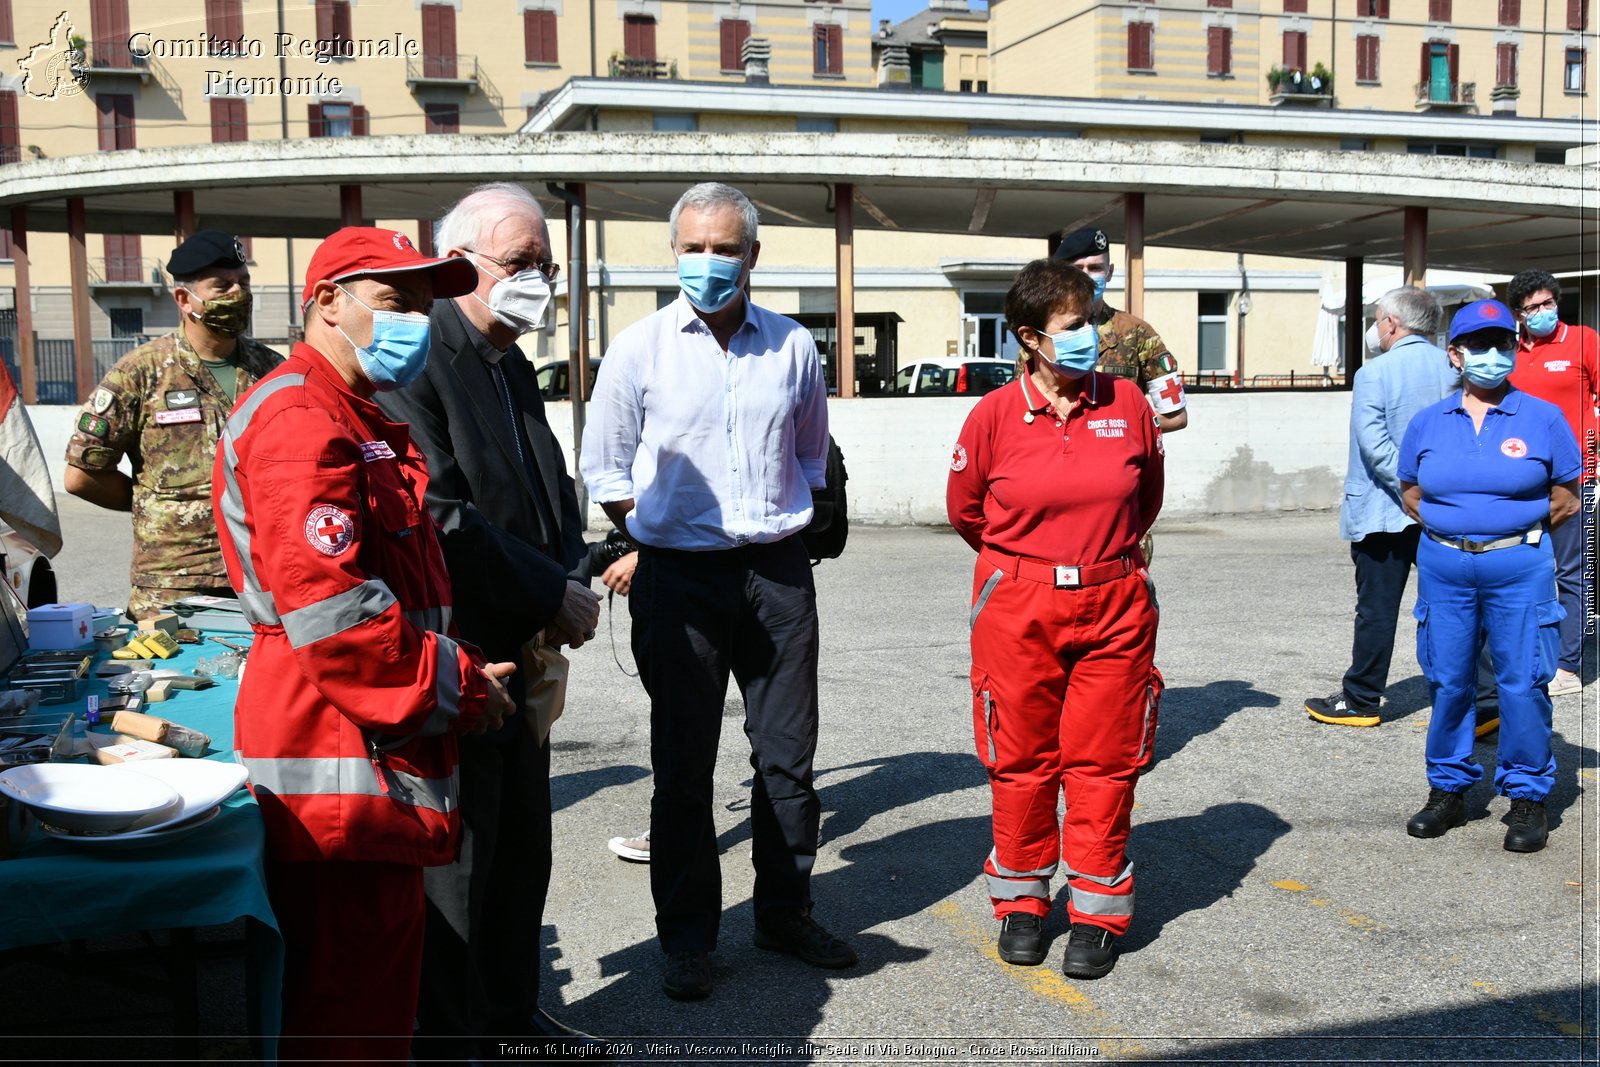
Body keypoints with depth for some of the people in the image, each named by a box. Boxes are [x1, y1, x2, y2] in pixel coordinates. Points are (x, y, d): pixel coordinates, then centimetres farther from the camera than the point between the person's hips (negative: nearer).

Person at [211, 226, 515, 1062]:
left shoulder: (359, 422, 21)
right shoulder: (299, 420, -15)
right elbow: (328, 608, -24)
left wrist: (462, 671, 16)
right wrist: (456, 689, -14)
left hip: (380, 766, 11)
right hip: (339, 773, -11)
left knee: (382, 981, 20)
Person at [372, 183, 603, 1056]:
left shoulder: (515, 369, 16)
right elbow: (440, 520, -23)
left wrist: (573, 584, 2)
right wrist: (555, 597, -17)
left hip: (524, 654, 9)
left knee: (523, 850, 18)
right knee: (458, 859, 2)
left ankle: (512, 1014, 33)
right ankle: (448, 1030, 18)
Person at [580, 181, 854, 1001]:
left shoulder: (793, 347, 5)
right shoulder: (639, 348, -1)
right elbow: (604, 472, 5)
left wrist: (779, 526, 11)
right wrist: (659, 539, 2)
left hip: (778, 572, 3)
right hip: (679, 578, -2)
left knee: (788, 754, 10)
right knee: (683, 765, 5)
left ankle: (784, 912, 27)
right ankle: (686, 937, 19)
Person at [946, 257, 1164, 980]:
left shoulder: (1127, 404, 0)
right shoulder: (996, 414, -6)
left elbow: (1148, 493, 18)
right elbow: (965, 509, 10)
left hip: (1114, 607, 1)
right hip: (1017, 609, -1)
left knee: (1102, 760, 5)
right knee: (1020, 759, 8)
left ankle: (1098, 913, 19)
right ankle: (1022, 902, 26)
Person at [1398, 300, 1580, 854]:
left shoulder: (1543, 418, 0)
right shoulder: (1427, 423, 6)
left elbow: (1565, 500, 6)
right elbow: (1411, 493, 15)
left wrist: (1517, 534, 5)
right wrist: (1454, 527, 5)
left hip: (1519, 568, -2)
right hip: (1444, 567, 2)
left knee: (1522, 683, 0)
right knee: (1447, 681, 8)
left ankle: (1527, 798, 13)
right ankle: (1447, 789, 22)